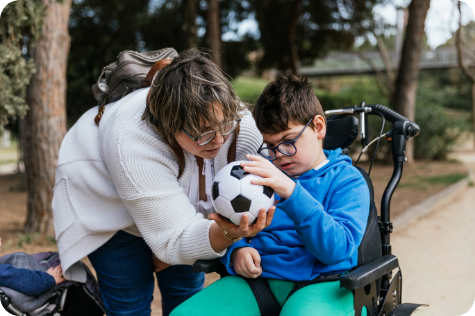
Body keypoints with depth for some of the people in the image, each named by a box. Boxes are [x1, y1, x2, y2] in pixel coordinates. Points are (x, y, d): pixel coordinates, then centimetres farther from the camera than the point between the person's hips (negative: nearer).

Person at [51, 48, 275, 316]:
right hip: (106, 202, -4)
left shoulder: (242, 125, -31)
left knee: (187, 289, 10)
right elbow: (175, 239, -41)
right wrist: (226, 234, -58)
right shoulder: (131, 142, -44)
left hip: (179, 200, 4)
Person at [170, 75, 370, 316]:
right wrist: (236, 250, -4)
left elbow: (336, 248, -12)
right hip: (257, 277, 5)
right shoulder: (261, 174, 20)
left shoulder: (348, 180, 4)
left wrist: (291, 192, -23)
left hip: (322, 284, -4)